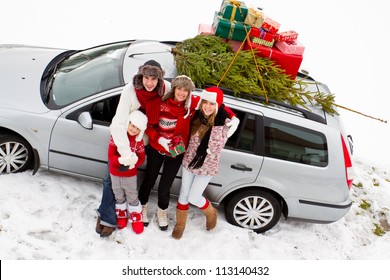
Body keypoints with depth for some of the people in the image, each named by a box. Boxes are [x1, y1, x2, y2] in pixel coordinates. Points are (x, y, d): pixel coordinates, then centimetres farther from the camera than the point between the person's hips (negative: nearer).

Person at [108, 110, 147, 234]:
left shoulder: (139, 140, -12)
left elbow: (141, 158, -9)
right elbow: (111, 155, -17)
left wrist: (130, 165, -27)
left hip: (130, 175, -1)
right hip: (115, 174, 1)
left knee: (132, 197, 13)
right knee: (119, 196, 21)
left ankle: (136, 217, 32)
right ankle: (121, 215, 43)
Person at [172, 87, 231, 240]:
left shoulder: (223, 123, -20)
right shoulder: (197, 116, -5)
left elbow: (216, 147, -22)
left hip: (206, 166, -4)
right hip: (189, 161, 5)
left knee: (193, 198, 4)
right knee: (184, 194, 16)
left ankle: (211, 212, 36)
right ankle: (180, 223, 39)